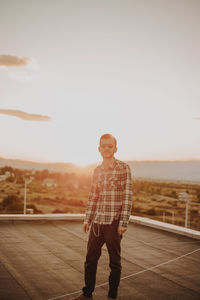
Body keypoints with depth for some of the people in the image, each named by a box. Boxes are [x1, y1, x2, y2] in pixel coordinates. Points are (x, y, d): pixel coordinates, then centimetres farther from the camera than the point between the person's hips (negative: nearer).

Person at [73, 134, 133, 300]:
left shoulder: (124, 168, -7)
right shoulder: (97, 170, 10)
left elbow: (128, 197, -9)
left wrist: (123, 223, -13)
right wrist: (87, 219, 15)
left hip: (114, 223, -5)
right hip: (97, 221, 5)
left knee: (114, 261, 9)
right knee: (91, 258, 12)